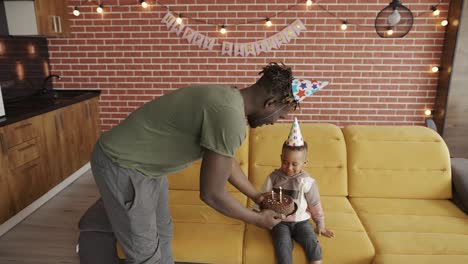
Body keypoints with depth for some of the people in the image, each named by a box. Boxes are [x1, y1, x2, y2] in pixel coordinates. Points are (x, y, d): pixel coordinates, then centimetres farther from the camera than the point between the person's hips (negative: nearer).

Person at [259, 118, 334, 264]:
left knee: (312, 243, -19)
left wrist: (320, 226, 8)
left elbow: (315, 206, 1)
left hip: (301, 221, 1)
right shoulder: (273, 177, -5)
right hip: (280, 222, 0)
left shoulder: (307, 181, -8)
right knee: (283, 245, -22)